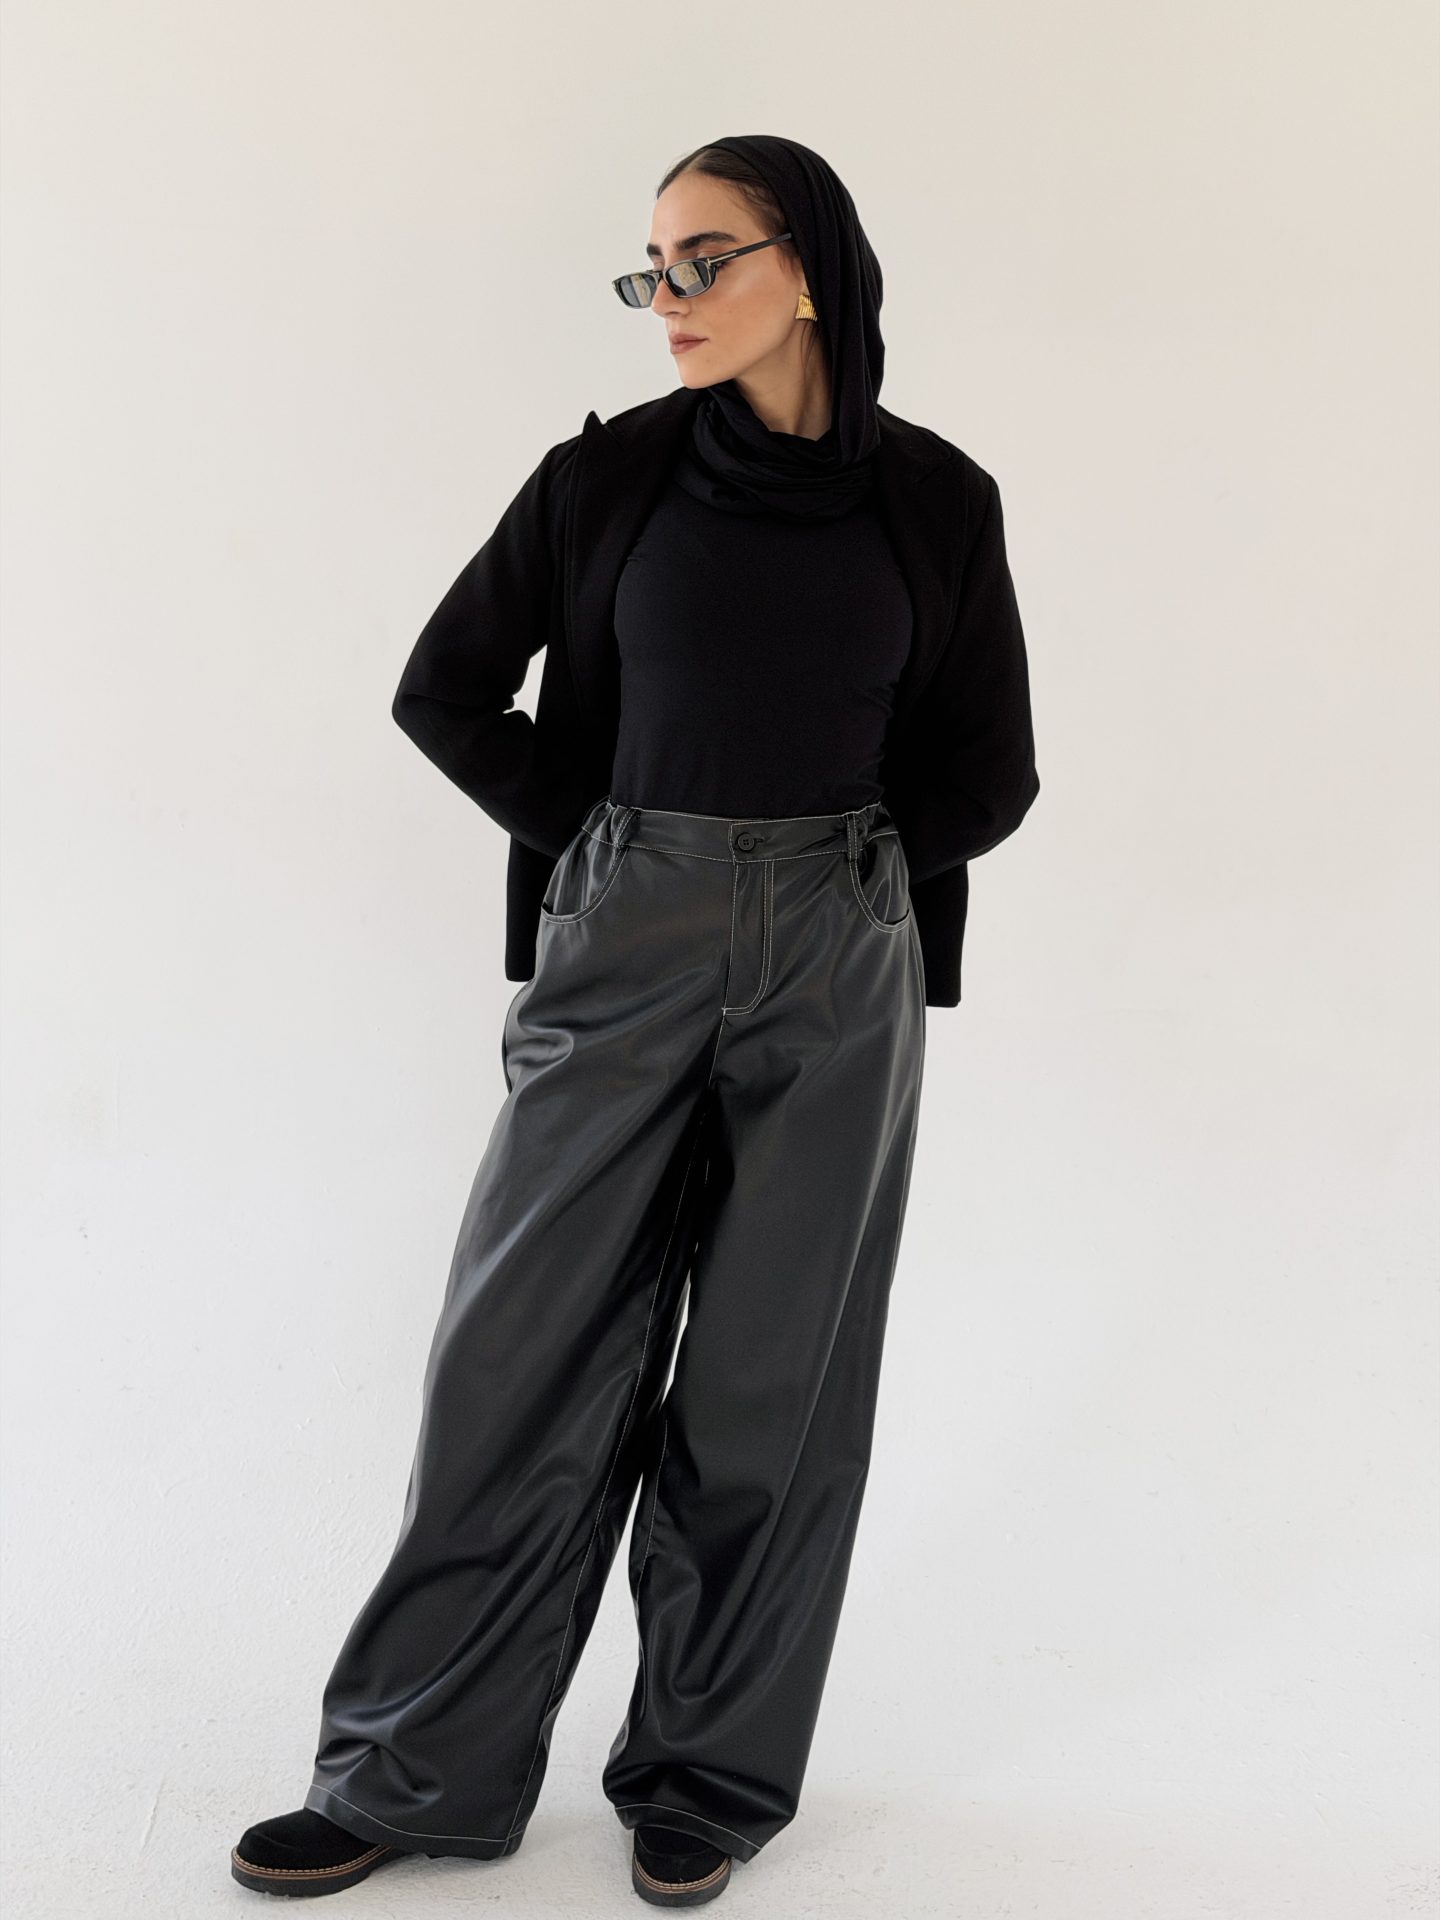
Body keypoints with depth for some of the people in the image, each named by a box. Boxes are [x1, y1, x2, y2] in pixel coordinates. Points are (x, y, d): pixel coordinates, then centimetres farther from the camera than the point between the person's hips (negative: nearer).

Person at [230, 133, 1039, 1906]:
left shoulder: (937, 499, 0)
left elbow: (988, 778, 6)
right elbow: (444, 692, 8)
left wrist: (822, 869, 6)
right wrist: (609, 840, 4)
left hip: (836, 974, 0)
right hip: (623, 953, 1)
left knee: (770, 1380, 7)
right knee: (527, 1356, 3)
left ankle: (711, 1770, 24)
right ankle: (422, 1767, 17)